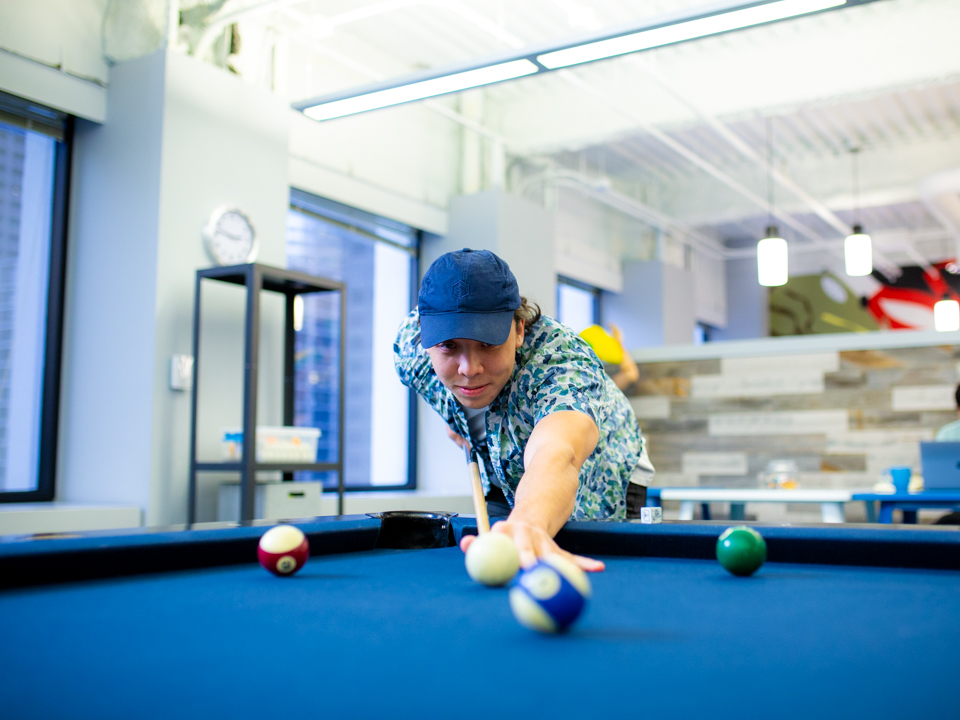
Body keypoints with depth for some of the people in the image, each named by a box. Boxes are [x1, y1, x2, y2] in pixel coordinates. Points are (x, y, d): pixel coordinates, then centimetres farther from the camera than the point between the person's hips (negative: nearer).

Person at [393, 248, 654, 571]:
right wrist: (458, 422, -1)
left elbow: (556, 458, -67)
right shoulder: (410, 347, -27)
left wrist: (529, 523, -87)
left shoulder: (564, 361, -44)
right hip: (503, 485, 4)